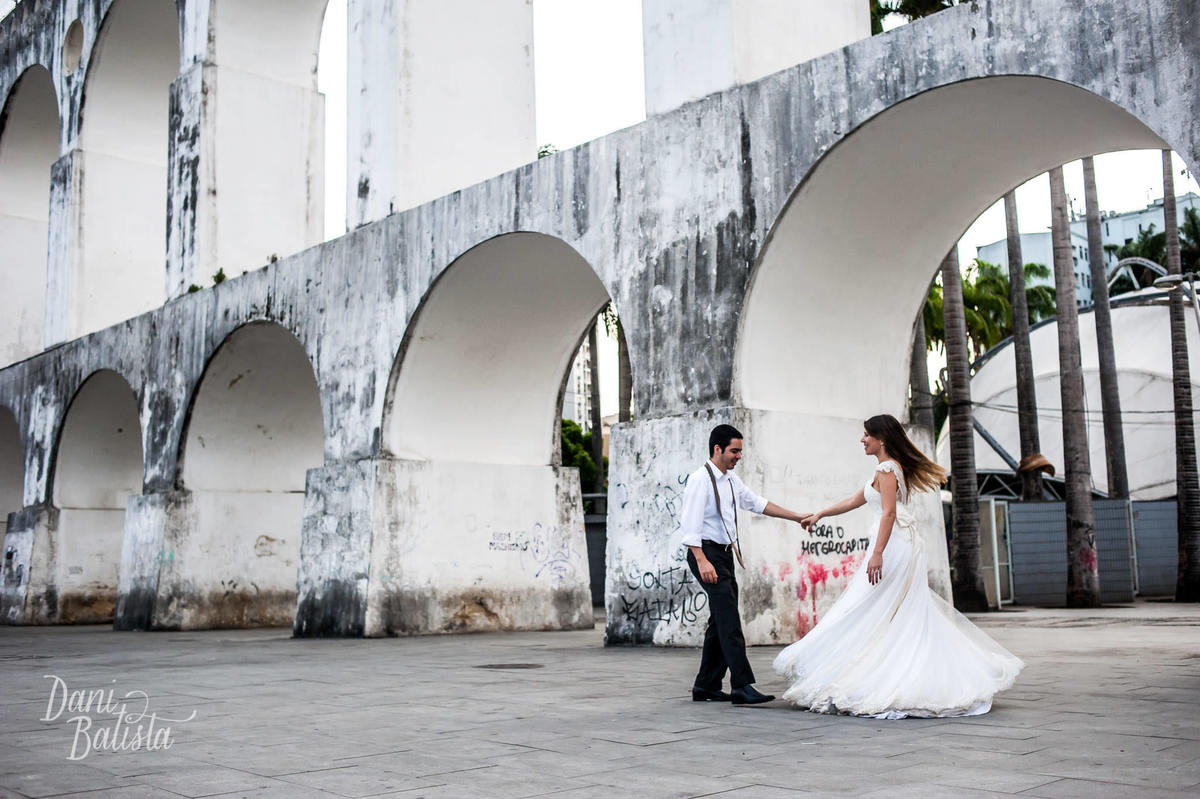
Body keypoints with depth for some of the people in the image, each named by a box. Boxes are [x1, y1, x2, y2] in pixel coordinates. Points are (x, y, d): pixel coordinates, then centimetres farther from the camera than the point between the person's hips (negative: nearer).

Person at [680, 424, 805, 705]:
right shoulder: (700, 479, -13)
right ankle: (741, 686, -18)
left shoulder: (731, 479, 14)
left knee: (720, 620, 11)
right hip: (707, 553, -10)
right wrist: (702, 561, -30)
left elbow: (756, 503, 23)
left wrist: (798, 518, 20)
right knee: (728, 619, -15)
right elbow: (691, 523, -20)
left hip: (725, 555, 10)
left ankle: (705, 686, 19)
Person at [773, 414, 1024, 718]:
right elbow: (855, 501, 29)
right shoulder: (892, 467, 20)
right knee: (910, 616, 11)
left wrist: (877, 553, -28)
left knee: (865, 611, -7)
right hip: (905, 547, 10)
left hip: (892, 546, -10)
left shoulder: (887, 468, -10)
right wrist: (820, 514, 35)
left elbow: (889, 513, -21)